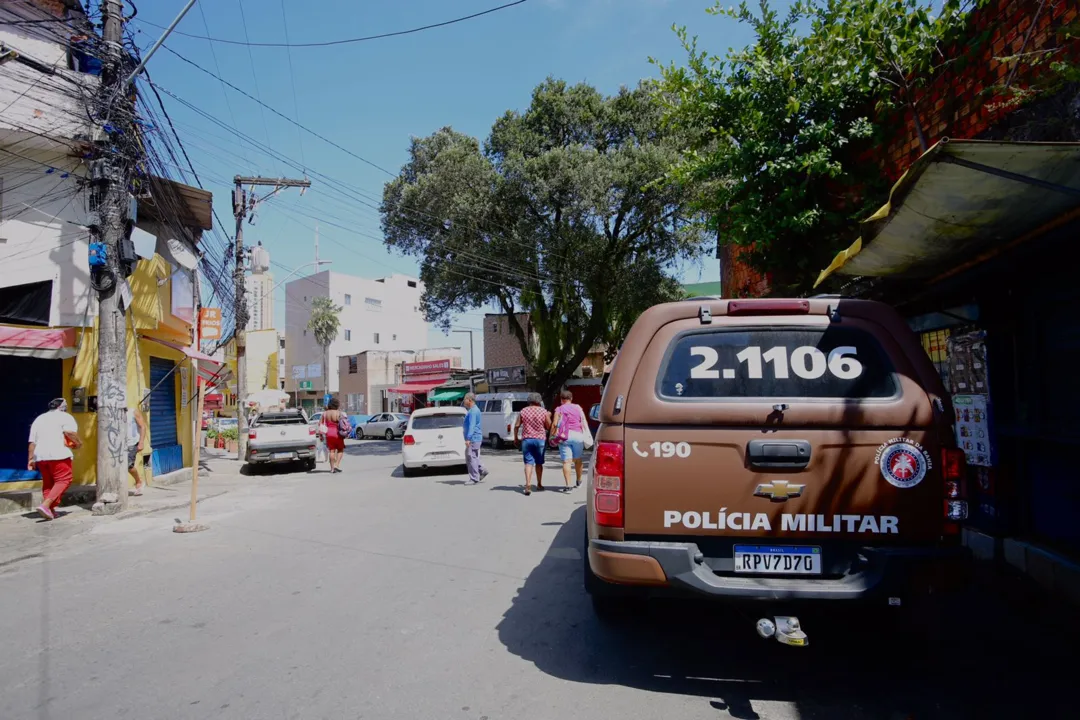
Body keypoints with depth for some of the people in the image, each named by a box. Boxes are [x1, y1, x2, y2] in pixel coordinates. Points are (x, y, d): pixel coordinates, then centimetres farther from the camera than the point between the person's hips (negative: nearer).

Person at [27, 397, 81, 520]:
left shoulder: (39, 418, 23)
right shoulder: (65, 417, 4)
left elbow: (32, 442, 18)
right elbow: (70, 432, -16)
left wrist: (31, 459, 18)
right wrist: (78, 443, -1)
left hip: (40, 456, 7)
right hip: (58, 455, -7)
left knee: (48, 482, 15)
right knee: (63, 480, -5)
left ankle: (50, 509, 10)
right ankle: (45, 505, -20)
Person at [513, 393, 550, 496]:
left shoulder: (523, 411, 2)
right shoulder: (544, 412, -2)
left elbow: (516, 425, 1)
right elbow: (548, 427, 0)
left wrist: (515, 438, 12)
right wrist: (549, 417, 16)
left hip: (526, 439, 0)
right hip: (540, 439, 0)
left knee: (528, 462, -1)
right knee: (539, 462, 14)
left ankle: (528, 485, -15)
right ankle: (539, 484, 26)